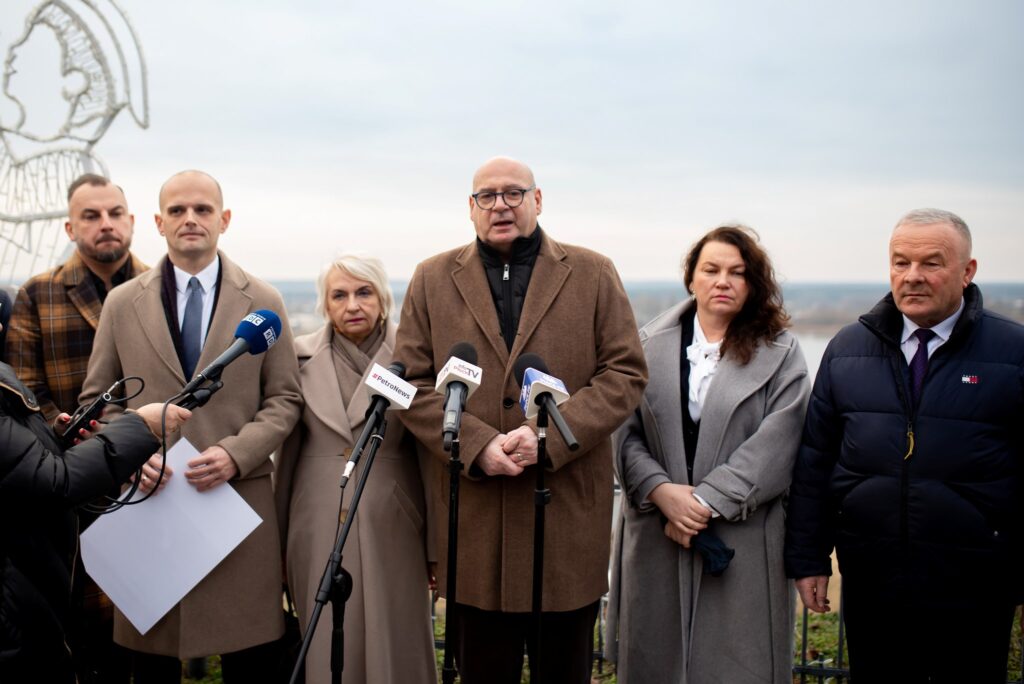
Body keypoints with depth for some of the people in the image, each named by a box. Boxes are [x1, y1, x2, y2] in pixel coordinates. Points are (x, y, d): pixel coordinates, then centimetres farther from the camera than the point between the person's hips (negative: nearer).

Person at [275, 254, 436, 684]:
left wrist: (438, 547, -2)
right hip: (319, 531, 2)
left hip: (392, 528, -2)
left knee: (396, 643, 5)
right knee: (328, 648, 9)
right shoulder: (301, 356, 4)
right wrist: (279, 533, 12)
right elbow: (288, 447, 10)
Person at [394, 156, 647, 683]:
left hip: (569, 515, 0)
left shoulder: (593, 274, 6)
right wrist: (477, 445, -12)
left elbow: (626, 373, 1)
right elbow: (411, 382, 4)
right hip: (472, 518, 1)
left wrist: (550, 436, -13)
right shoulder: (433, 280, 9)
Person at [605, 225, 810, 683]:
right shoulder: (649, 345, 7)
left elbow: (773, 446, -7)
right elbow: (625, 434, 2)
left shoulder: (781, 355, 3)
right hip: (656, 537, 2)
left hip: (741, 542, -1)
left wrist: (706, 501, -13)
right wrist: (663, 491, -13)